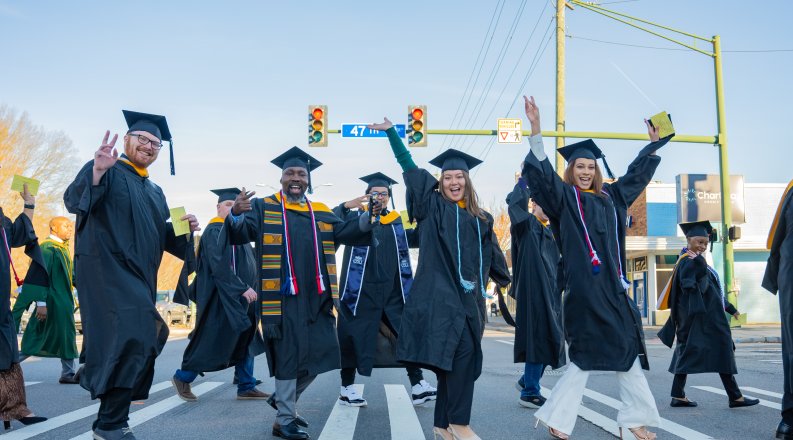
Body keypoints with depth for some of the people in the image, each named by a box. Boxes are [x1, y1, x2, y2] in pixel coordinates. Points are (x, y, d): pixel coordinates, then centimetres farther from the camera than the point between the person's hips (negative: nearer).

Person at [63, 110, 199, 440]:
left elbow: (166, 238, 21)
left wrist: (185, 228, 0)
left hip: (139, 278, 8)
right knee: (131, 339, -23)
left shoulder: (155, 193, 22)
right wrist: (96, 174, -37)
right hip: (106, 268, -8)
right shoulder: (106, 170, 0)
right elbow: (74, 200, -18)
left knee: (139, 344, 10)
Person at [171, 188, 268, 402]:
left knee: (246, 342, 8)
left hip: (241, 299, 9)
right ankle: (182, 377, 18)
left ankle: (246, 388, 13)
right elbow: (220, 267, -21)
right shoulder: (214, 231, -11)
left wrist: (250, 289, 10)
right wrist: (243, 288, -24)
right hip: (221, 298, -9)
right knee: (211, 342, 0)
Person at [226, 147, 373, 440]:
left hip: (316, 295, 5)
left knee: (320, 353, 8)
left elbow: (350, 232, 7)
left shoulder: (321, 213, 16)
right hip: (282, 294, -5)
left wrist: (369, 215, -13)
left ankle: (283, 399, 31)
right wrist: (235, 215, -34)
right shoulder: (263, 207, 4)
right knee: (289, 355, -4)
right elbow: (239, 233, -11)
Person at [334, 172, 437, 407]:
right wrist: (346, 206, -27)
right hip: (361, 290, -4)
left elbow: (418, 237, 11)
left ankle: (418, 385, 6)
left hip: (393, 291, 4)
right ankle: (346, 388, 14)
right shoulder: (355, 217, 2)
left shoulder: (397, 221, 15)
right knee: (355, 337, 3)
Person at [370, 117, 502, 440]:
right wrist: (391, 132, 1)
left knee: (452, 359, 9)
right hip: (440, 290, -5)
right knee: (464, 351, -18)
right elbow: (410, 169, 2)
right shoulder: (433, 206, 3)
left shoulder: (480, 219, 15)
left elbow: (488, 257, 19)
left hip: (466, 294, 6)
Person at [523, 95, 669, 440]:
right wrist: (536, 130, -22)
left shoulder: (609, 196, 19)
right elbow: (541, 171, -12)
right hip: (584, 285, -7)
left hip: (612, 284, 7)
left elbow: (635, 175, 34)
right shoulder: (564, 195, 3)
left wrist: (654, 144, 40)